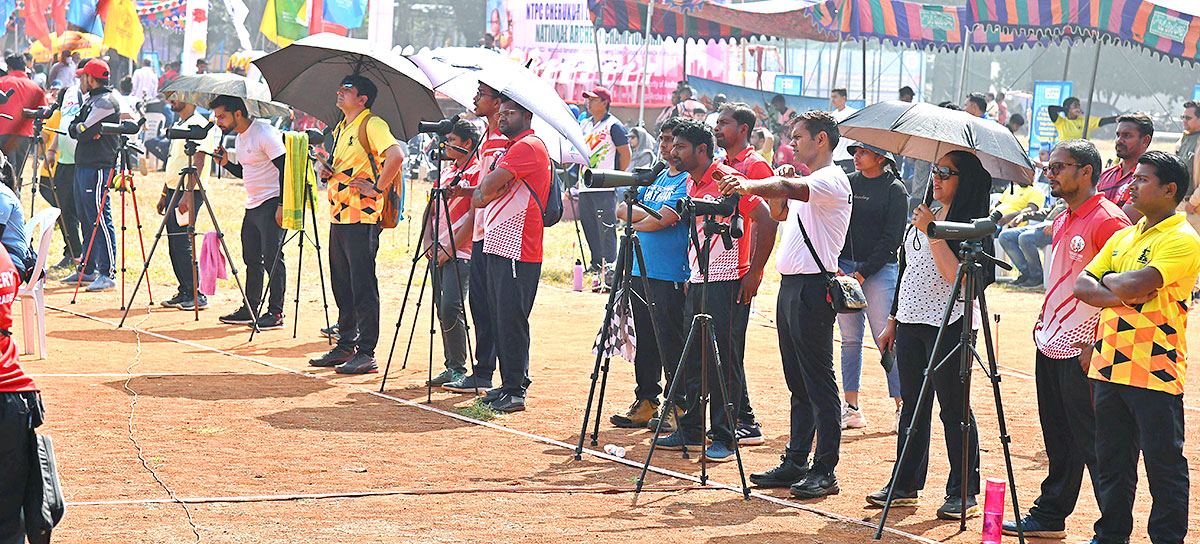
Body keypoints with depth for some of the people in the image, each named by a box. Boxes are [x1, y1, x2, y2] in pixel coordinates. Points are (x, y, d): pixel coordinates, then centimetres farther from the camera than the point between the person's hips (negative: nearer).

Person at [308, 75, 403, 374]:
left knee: (363, 287, -7)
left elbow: (396, 156, -24)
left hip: (362, 215, -9)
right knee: (342, 285, 13)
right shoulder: (341, 128, 19)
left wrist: (377, 187, -19)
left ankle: (366, 354, -4)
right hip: (338, 215, 9)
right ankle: (344, 346, 21)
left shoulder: (372, 125, -10)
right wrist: (328, 171, 9)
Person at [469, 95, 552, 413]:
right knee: (500, 318, 11)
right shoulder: (509, 149, 23)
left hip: (518, 249, -10)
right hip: (498, 244, 10)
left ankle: (515, 390, -8)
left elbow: (488, 187, -16)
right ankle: (508, 384, 16)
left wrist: (487, 188, 5)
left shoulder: (529, 146, -10)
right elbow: (479, 198, 19)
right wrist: (482, 194, -2)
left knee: (511, 318, -10)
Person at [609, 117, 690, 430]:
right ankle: (646, 403, 19)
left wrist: (636, 221, 0)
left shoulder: (689, 181, -8)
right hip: (641, 272, 8)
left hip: (672, 275, -8)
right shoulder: (654, 178, 18)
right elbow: (621, 209, 12)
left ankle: (678, 408, 4)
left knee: (671, 343, -4)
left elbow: (660, 220, -17)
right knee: (645, 342, 11)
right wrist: (648, 215, -7)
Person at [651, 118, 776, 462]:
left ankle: (724, 438, -1)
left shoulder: (727, 180, -12)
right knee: (692, 358, 10)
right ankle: (690, 430, 19)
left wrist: (754, 273, -15)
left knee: (724, 360, -5)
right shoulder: (690, 183, 14)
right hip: (697, 282, 8)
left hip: (728, 282, -8)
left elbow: (767, 222, -15)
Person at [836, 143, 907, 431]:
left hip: (879, 269, -5)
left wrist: (863, 273, -12)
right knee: (850, 339, 5)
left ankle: (903, 407, -2)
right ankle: (852, 408, 8)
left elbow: (891, 238, -7)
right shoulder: (848, 183, 13)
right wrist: (834, 266, -2)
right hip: (843, 267, 5)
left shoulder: (895, 189, -1)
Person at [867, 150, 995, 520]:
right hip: (910, 322, 8)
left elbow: (957, 275, -22)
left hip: (949, 324, -8)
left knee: (954, 409, -3)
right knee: (912, 407, 11)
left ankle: (963, 493, 4)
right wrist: (892, 320, 20)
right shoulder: (923, 217, 15)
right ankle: (905, 485, 18)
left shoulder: (972, 225, -9)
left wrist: (932, 232, -22)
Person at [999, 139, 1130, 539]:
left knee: (1091, 443, -5)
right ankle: (1050, 516, 25)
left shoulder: (1108, 221, -15)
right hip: (1051, 345, 9)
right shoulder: (1063, 222, 15)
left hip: (1083, 350, -9)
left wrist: (1098, 345, -21)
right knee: (1058, 440, 16)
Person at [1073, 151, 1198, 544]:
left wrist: (1107, 279, -2)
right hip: (1110, 365, 8)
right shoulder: (1123, 237, 16)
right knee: (1111, 460, 15)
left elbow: (1137, 284, -22)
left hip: (1156, 372, -8)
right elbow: (1083, 286, 8)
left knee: (1164, 465, -1)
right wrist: (1121, 295, -11)